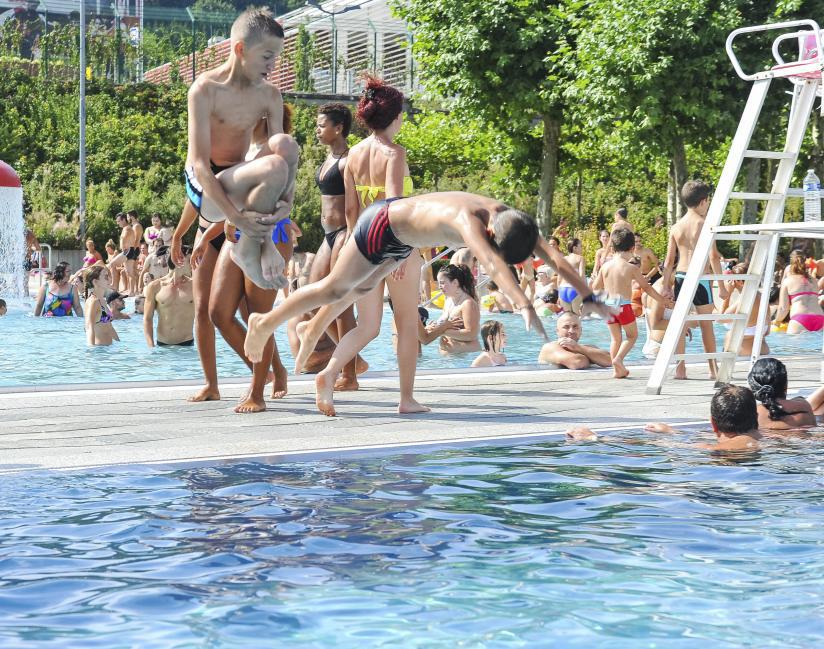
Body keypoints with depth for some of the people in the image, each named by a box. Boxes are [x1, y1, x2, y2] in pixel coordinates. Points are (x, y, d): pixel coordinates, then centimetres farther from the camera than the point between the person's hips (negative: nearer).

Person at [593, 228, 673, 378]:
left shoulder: (605, 266, 3)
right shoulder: (631, 268, -9)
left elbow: (595, 287, 13)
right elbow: (646, 288, -3)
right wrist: (663, 300, 7)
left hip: (609, 306, 4)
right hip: (624, 306, -4)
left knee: (615, 338, 16)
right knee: (632, 335, 12)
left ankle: (617, 369, 13)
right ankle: (618, 358, -10)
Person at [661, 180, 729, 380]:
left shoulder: (676, 227, 6)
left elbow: (669, 260, 7)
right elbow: (713, 256, -12)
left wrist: (666, 286, 13)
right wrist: (721, 285, -9)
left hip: (680, 277, 4)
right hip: (700, 279, -4)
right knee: (706, 324, 5)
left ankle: (680, 368, 4)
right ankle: (713, 369, 10)